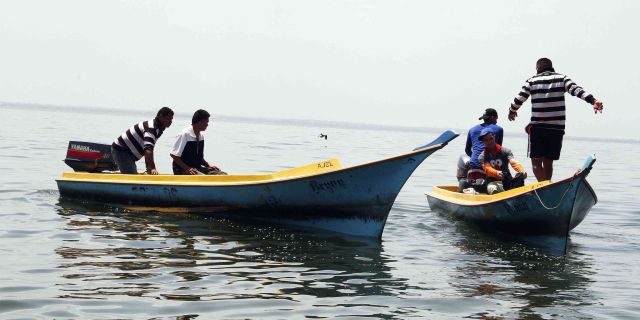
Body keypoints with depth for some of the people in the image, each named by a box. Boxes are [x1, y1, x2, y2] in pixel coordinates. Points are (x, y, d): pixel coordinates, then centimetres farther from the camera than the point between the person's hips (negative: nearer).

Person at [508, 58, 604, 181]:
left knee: (536, 161, 2)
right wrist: (593, 100, -18)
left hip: (537, 127, -2)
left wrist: (512, 111, 23)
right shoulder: (562, 78, 6)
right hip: (557, 128, 2)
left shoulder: (532, 81, 4)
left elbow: (519, 99, 4)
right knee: (548, 162, 14)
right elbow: (576, 90, -9)